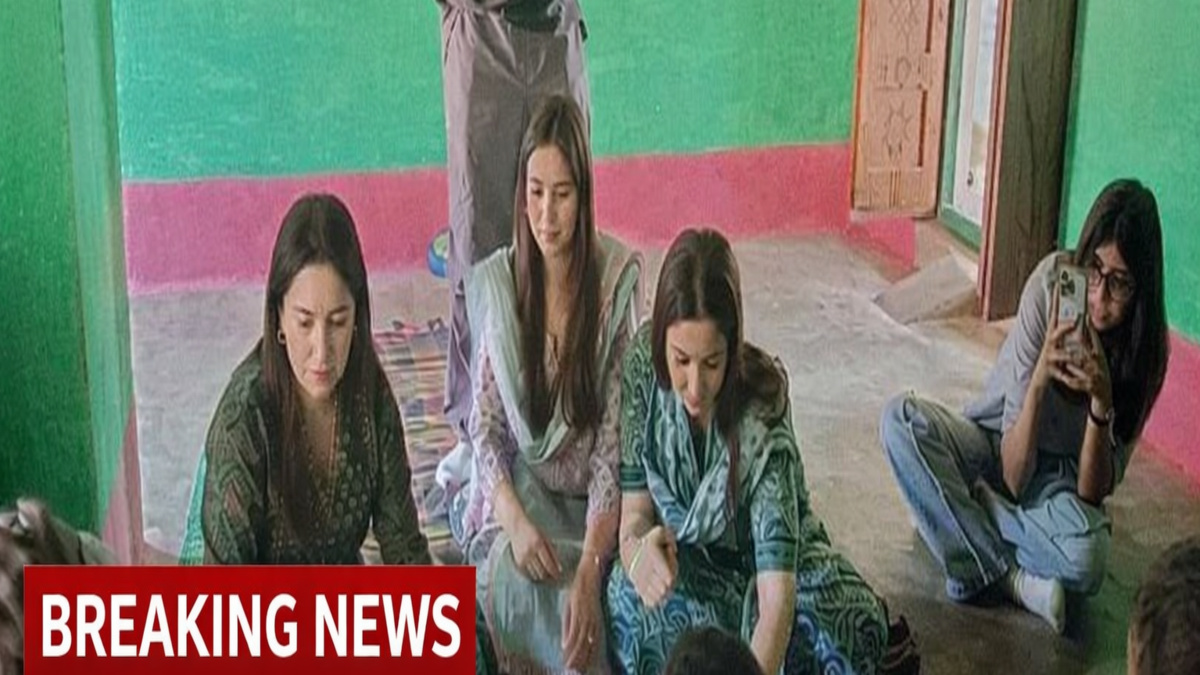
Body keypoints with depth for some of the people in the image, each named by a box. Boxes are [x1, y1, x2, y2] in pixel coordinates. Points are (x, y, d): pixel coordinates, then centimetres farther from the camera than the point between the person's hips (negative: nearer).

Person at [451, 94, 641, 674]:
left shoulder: (618, 280, -10)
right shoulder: (495, 283, -3)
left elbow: (615, 440, -12)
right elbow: (484, 429, 0)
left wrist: (590, 566, -24)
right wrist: (514, 520, -19)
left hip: (590, 502, -1)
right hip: (515, 493, 1)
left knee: (582, 601, -29)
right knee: (511, 571, -30)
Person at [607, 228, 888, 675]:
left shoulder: (762, 419, -32)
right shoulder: (642, 363, -21)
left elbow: (777, 602, -38)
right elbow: (634, 512, -14)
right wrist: (640, 549, -39)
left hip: (770, 564, -2)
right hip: (684, 561, 2)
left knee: (851, 625, -31)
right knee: (632, 593, -31)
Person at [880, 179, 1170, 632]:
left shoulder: (1146, 346, -16)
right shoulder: (1053, 280, -21)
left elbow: (1093, 493, -19)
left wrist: (1102, 403, -34)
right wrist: (1040, 378, -40)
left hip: (1058, 475, -1)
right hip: (993, 441, 1)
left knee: (1087, 561, -35)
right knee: (900, 418, -31)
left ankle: (957, 510, -12)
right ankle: (1009, 577, -25)